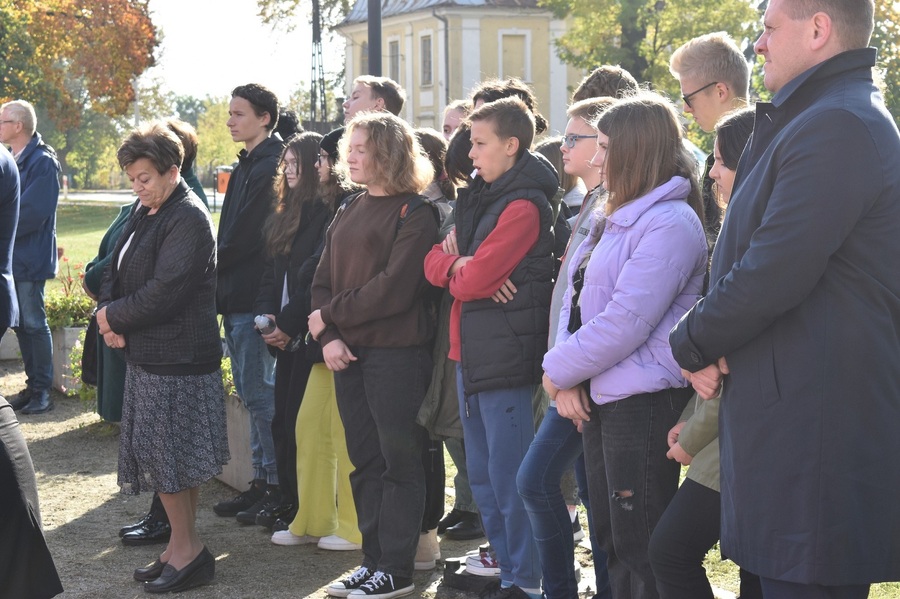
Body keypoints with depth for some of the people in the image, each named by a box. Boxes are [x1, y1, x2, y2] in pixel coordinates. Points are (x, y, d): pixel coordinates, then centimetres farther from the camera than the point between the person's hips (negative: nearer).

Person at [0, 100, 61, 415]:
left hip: (29, 257, -8)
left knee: (33, 323, -3)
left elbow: (32, 212, -21)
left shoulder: (41, 162, -14)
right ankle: (34, 385, 20)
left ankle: (42, 390, 5)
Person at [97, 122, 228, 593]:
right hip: (146, 353, 9)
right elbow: (116, 272, 14)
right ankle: (183, 546, 21)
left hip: (176, 357, -9)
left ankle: (186, 549, 6)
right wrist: (110, 317, -4)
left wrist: (113, 316, -11)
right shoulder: (144, 213, 12)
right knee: (157, 454, 13)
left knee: (168, 460, -4)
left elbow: (163, 292, -23)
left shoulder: (188, 219, -16)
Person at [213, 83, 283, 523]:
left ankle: (276, 487, 3)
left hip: (253, 295, -10)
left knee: (259, 392, -5)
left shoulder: (270, 165, -15)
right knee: (251, 392, 14)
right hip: (236, 296, 10)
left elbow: (247, 235, -18)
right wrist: (219, 276, 8)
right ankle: (261, 482, 21)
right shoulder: (247, 165, 16)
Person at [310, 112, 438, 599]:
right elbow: (322, 281, 11)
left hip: (396, 353, -7)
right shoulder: (348, 213, 15)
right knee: (365, 461, 11)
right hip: (348, 355, 7)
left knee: (399, 461, 0)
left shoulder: (413, 214, -9)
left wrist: (329, 315, -11)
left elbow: (394, 289, -18)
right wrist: (328, 337, -6)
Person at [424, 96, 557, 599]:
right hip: (472, 352, 9)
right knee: (483, 472, 16)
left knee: (509, 474, -4)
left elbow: (473, 281, -20)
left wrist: (456, 271, 1)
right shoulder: (482, 198, 16)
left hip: (506, 354, -9)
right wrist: (459, 265, -9)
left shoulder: (523, 205, -14)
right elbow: (435, 261, 11)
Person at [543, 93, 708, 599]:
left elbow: (625, 321, -21)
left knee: (642, 550, -4)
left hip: (644, 404, -9)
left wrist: (559, 370, -10)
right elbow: (577, 302, 12)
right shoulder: (615, 219, 16)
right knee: (612, 538, 16)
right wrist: (568, 381, -3)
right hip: (599, 400, 9)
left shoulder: (670, 222, -15)